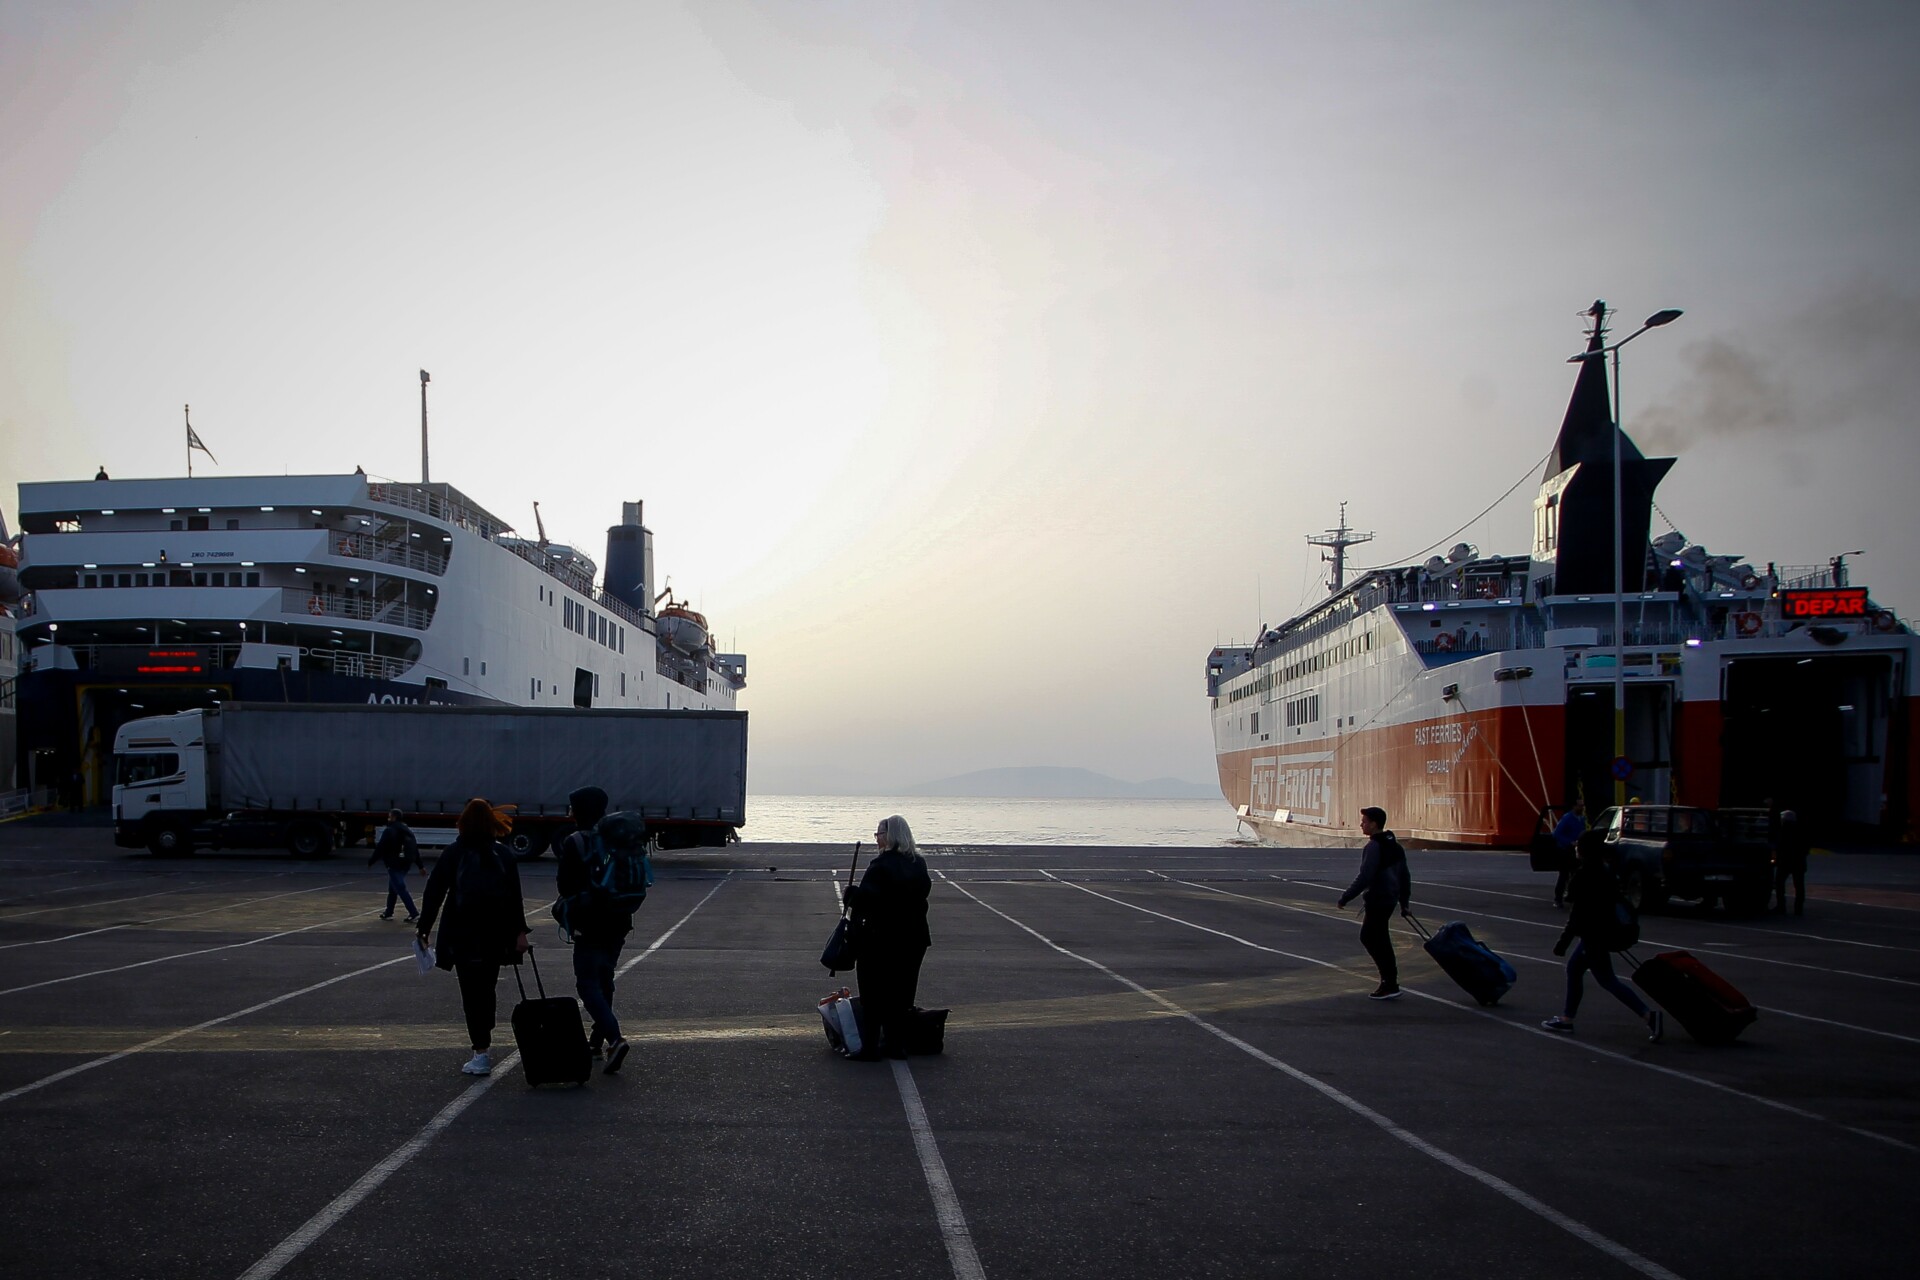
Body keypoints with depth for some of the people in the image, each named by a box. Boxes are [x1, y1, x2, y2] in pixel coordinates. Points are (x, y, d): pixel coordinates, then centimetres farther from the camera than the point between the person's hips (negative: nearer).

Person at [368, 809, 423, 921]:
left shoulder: (389, 831, -11)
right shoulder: (408, 831, 14)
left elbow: (380, 849, -12)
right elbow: (415, 850, 16)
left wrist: (370, 861, 0)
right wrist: (421, 866, 18)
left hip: (394, 865, -8)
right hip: (406, 864, 8)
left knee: (401, 889, -10)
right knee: (393, 888, 20)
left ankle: (414, 913, -19)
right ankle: (388, 913, 27)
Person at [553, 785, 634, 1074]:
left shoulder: (574, 843, -11)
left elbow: (565, 887, -10)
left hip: (590, 927, -6)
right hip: (619, 924, 7)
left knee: (588, 984, -5)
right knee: (604, 980, 19)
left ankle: (614, 1038, -23)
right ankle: (597, 1040, 26)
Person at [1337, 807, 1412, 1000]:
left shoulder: (1374, 846, -17)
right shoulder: (1394, 845, 13)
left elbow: (1365, 877, -23)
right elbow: (1405, 875, 18)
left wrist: (1346, 897, -17)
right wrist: (1404, 902, 25)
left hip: (1378, 900, -10)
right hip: (1389, 898, 10)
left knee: (1376, 940, -3)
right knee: (1368, 936, 17)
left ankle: (1390, 984, -2)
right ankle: (1389, 981, 20)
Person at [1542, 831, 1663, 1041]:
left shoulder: (1585, 874, -20)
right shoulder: (1604, 871, 9)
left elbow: (1578, 912, -22)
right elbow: (1613, 900, 16)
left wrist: (1563, 941, -19)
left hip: (1594, 935, -10)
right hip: (1602, 931, 10)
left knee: (1606, 979, -5)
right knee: (1573, 969, 17)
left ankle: (1649, 1016, -10)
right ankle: (1566, 1019, 22)